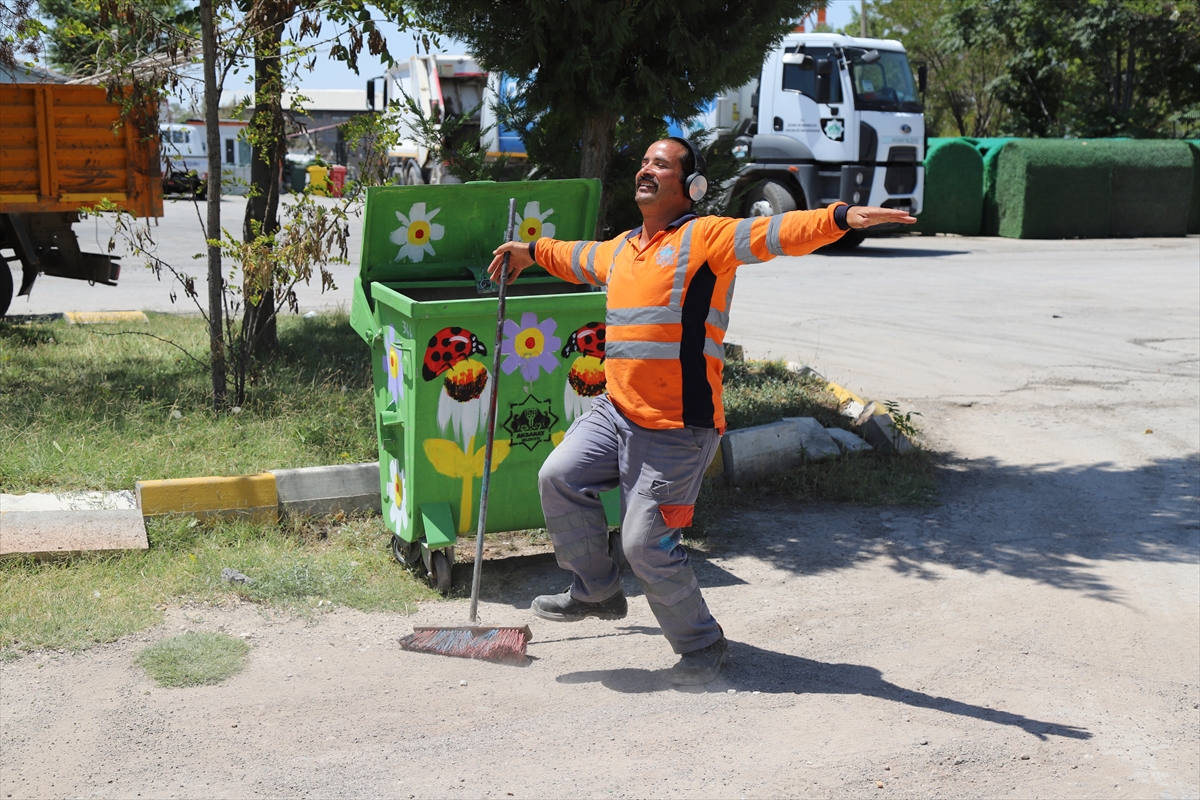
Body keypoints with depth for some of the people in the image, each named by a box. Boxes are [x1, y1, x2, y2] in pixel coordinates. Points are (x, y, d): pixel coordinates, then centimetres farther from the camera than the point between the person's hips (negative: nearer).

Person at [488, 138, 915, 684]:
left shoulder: (704, 238, -7)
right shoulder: (620, 250, 16)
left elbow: (776, 233, -22)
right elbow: (578, 258, 40)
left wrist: (840, 217, -38)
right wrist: (532, 251, 54)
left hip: (677, 430, -7)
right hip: (616, 411, 7)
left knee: (646, 545, -5)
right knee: (560, 477, -3)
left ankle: (701, 644, 18)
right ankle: (597, 591, 19)